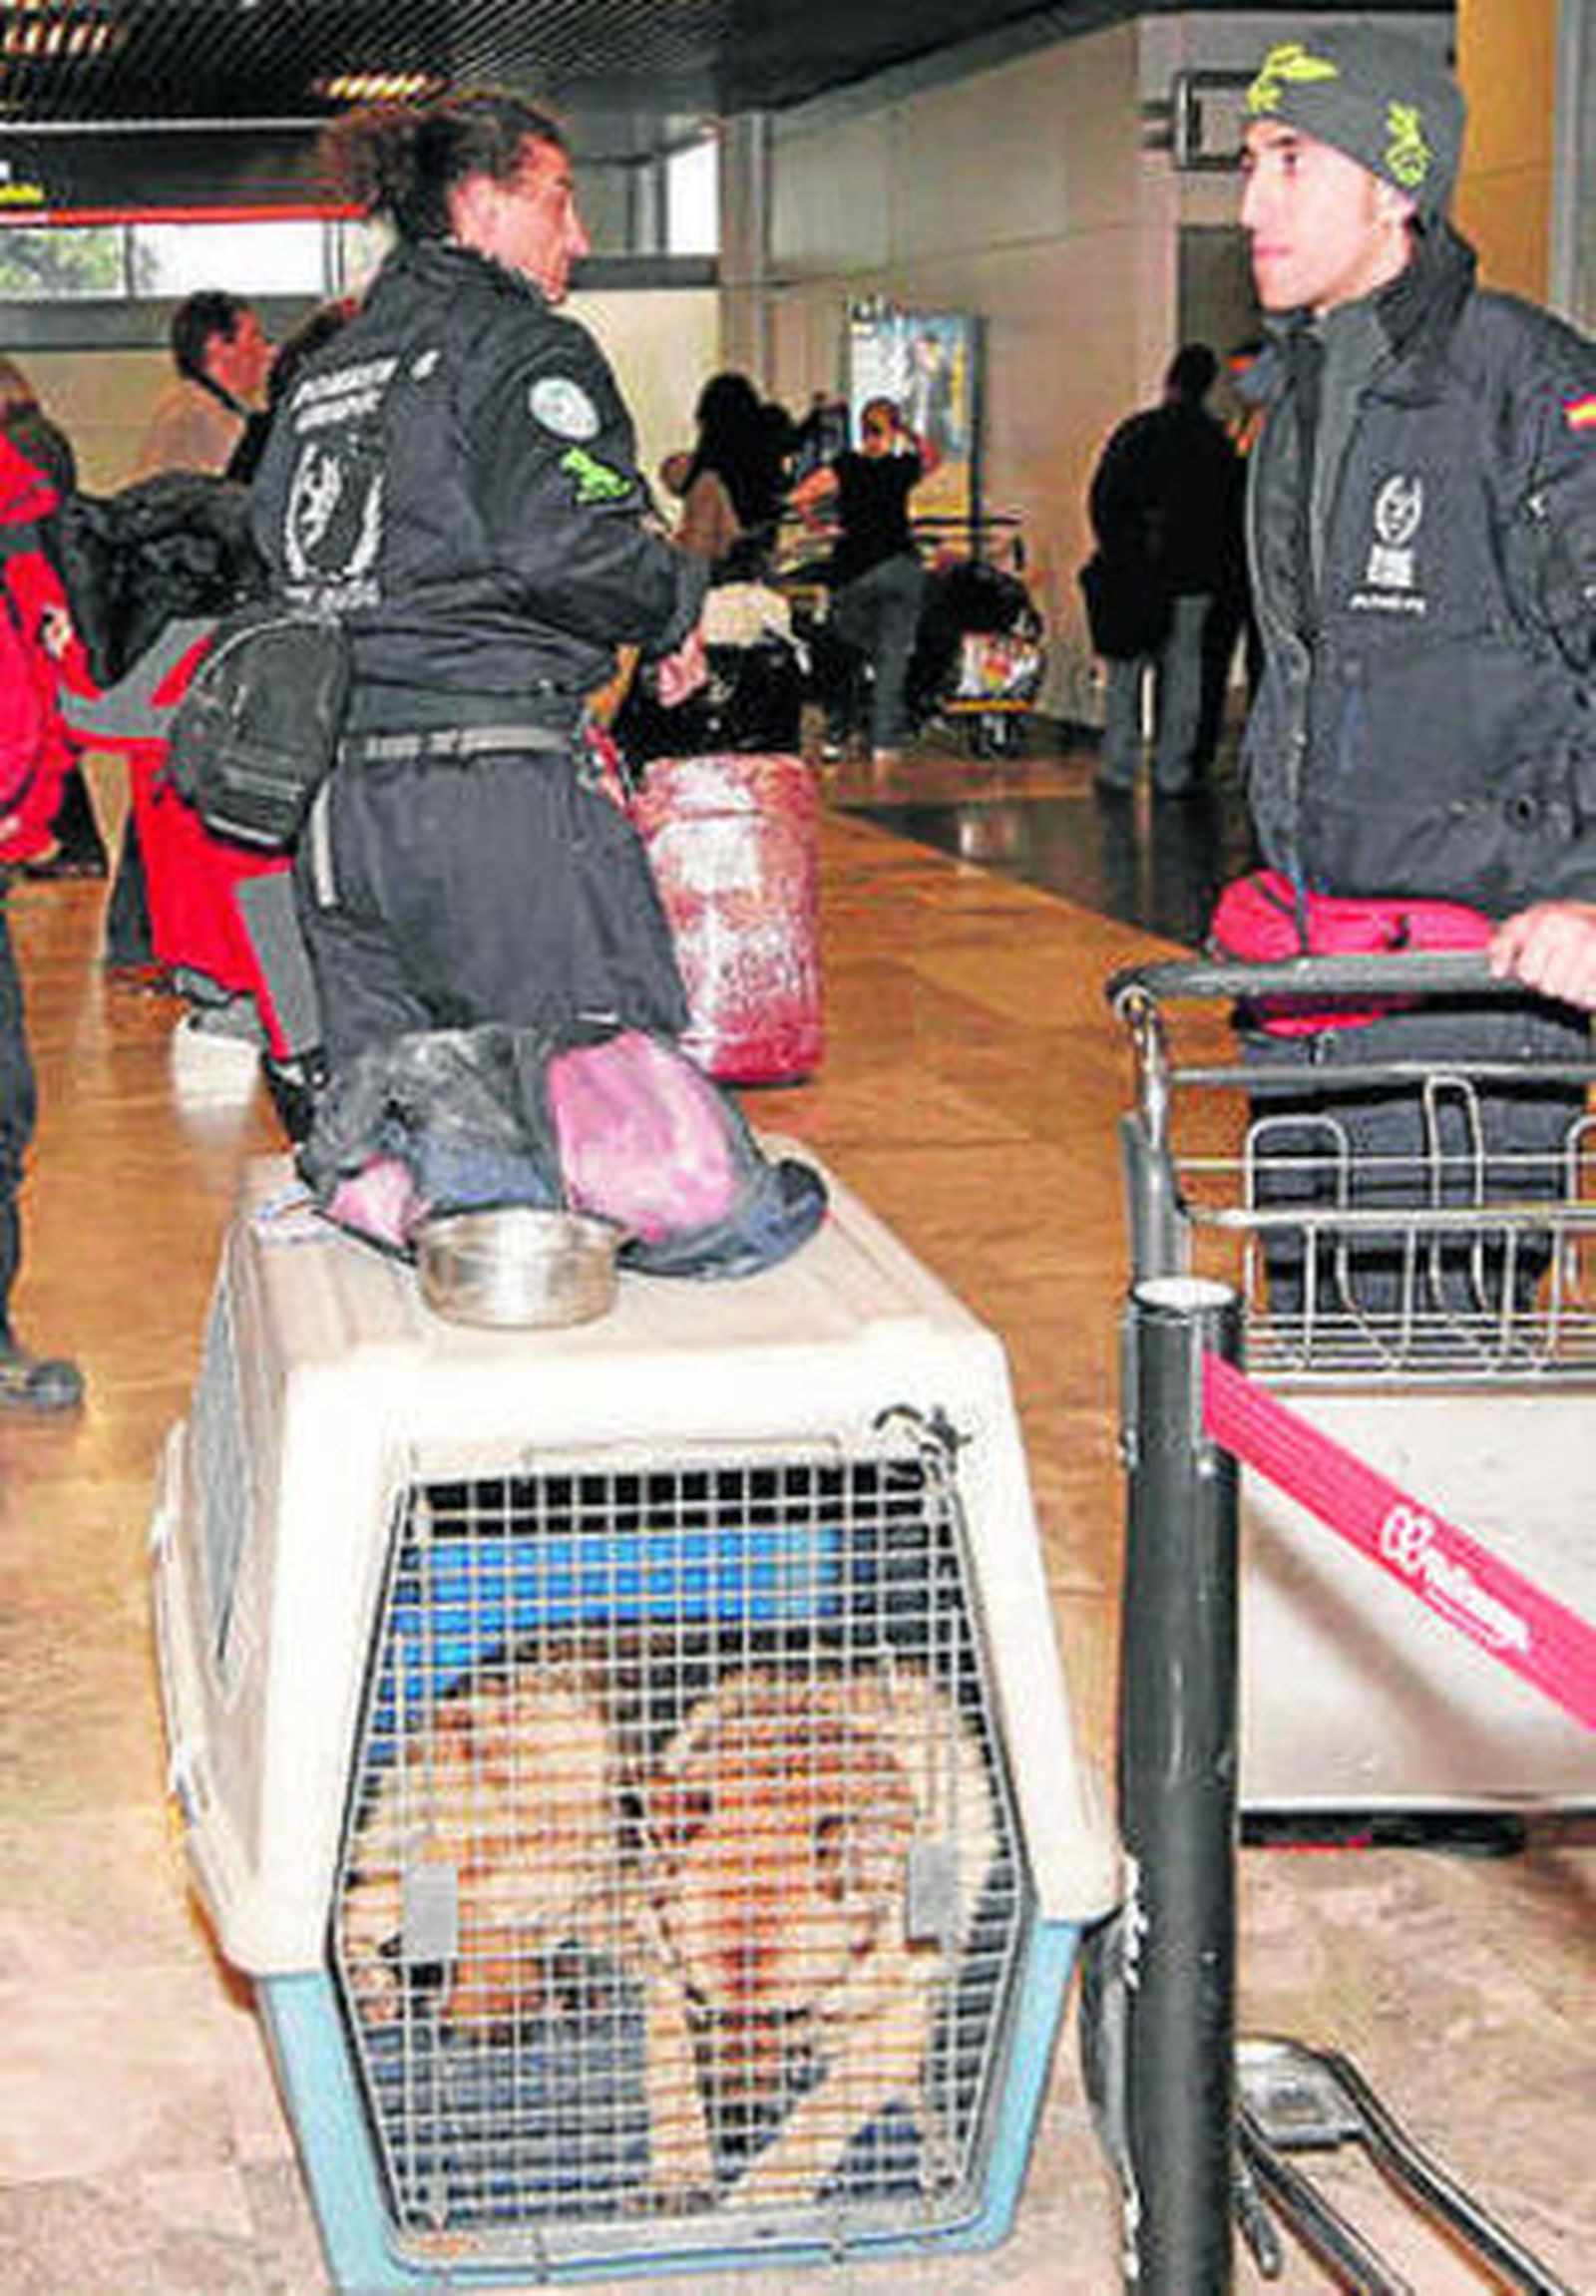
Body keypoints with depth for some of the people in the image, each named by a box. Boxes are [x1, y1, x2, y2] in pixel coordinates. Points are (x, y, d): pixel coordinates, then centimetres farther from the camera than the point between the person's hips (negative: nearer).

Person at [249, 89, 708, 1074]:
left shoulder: (323, 374, 19)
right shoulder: (527, 348, -5)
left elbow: (274, 562, 18)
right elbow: (566, 547, -19)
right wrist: (675, 606, -3)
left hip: (336, 798, 8)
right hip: (494, 794, -8)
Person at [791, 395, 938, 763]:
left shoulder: (844, 467, -3)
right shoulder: (903, 469, 2)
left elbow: (800, 497, -11)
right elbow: (931, 458, 25)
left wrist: (815, 523, 4)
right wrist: (908, 433, 16)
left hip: (852, 571, -1)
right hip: (901, 565, 1)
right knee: (893, 656, 3)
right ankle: (884, 743, -2)